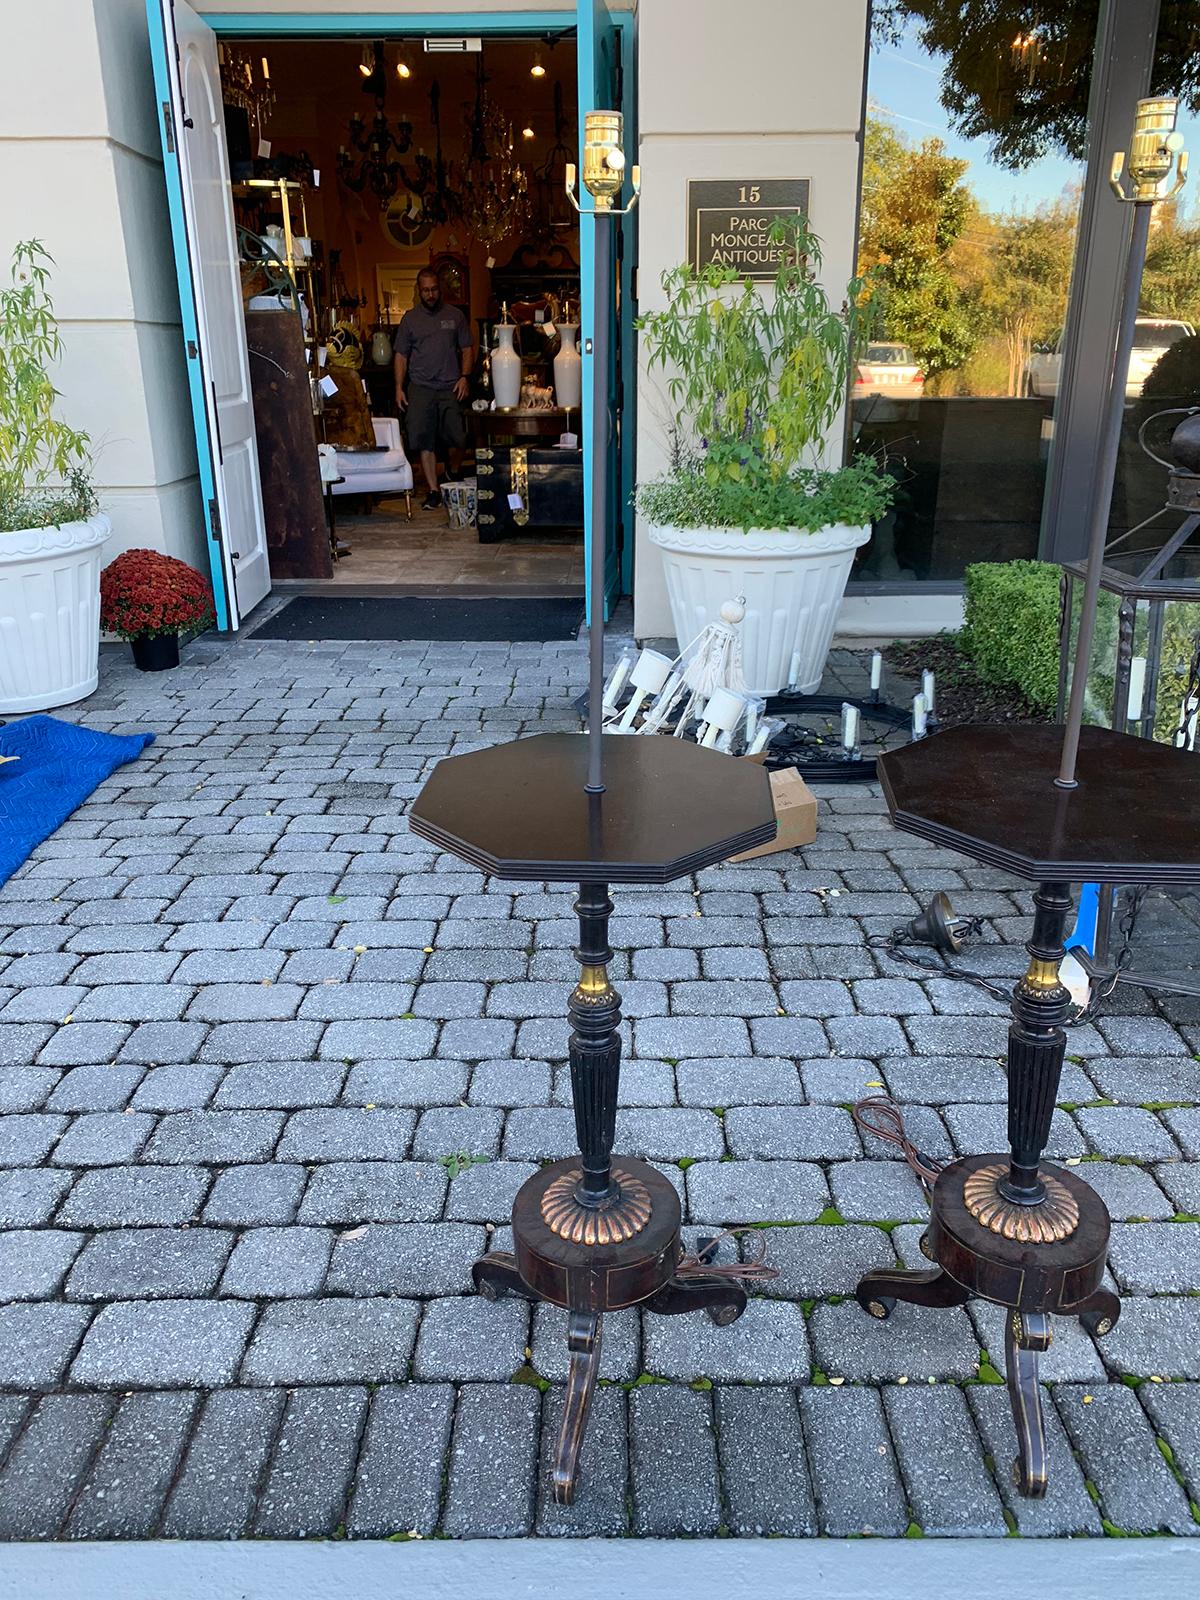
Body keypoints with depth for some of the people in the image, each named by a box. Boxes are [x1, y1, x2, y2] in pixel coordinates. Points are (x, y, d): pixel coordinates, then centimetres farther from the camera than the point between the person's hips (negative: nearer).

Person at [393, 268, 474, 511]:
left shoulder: (455, 315, 8)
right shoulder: (410, 318, 9)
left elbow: (466, 349, 10)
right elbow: (401, 355, 9)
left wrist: (464, 377, -6)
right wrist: (399, 388, 1)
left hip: (450, 388, 0)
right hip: (420, 388, 0)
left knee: (457, 438, -4)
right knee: (425, 441, -5)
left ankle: (453, 473, 26)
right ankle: (433, 491, 0)